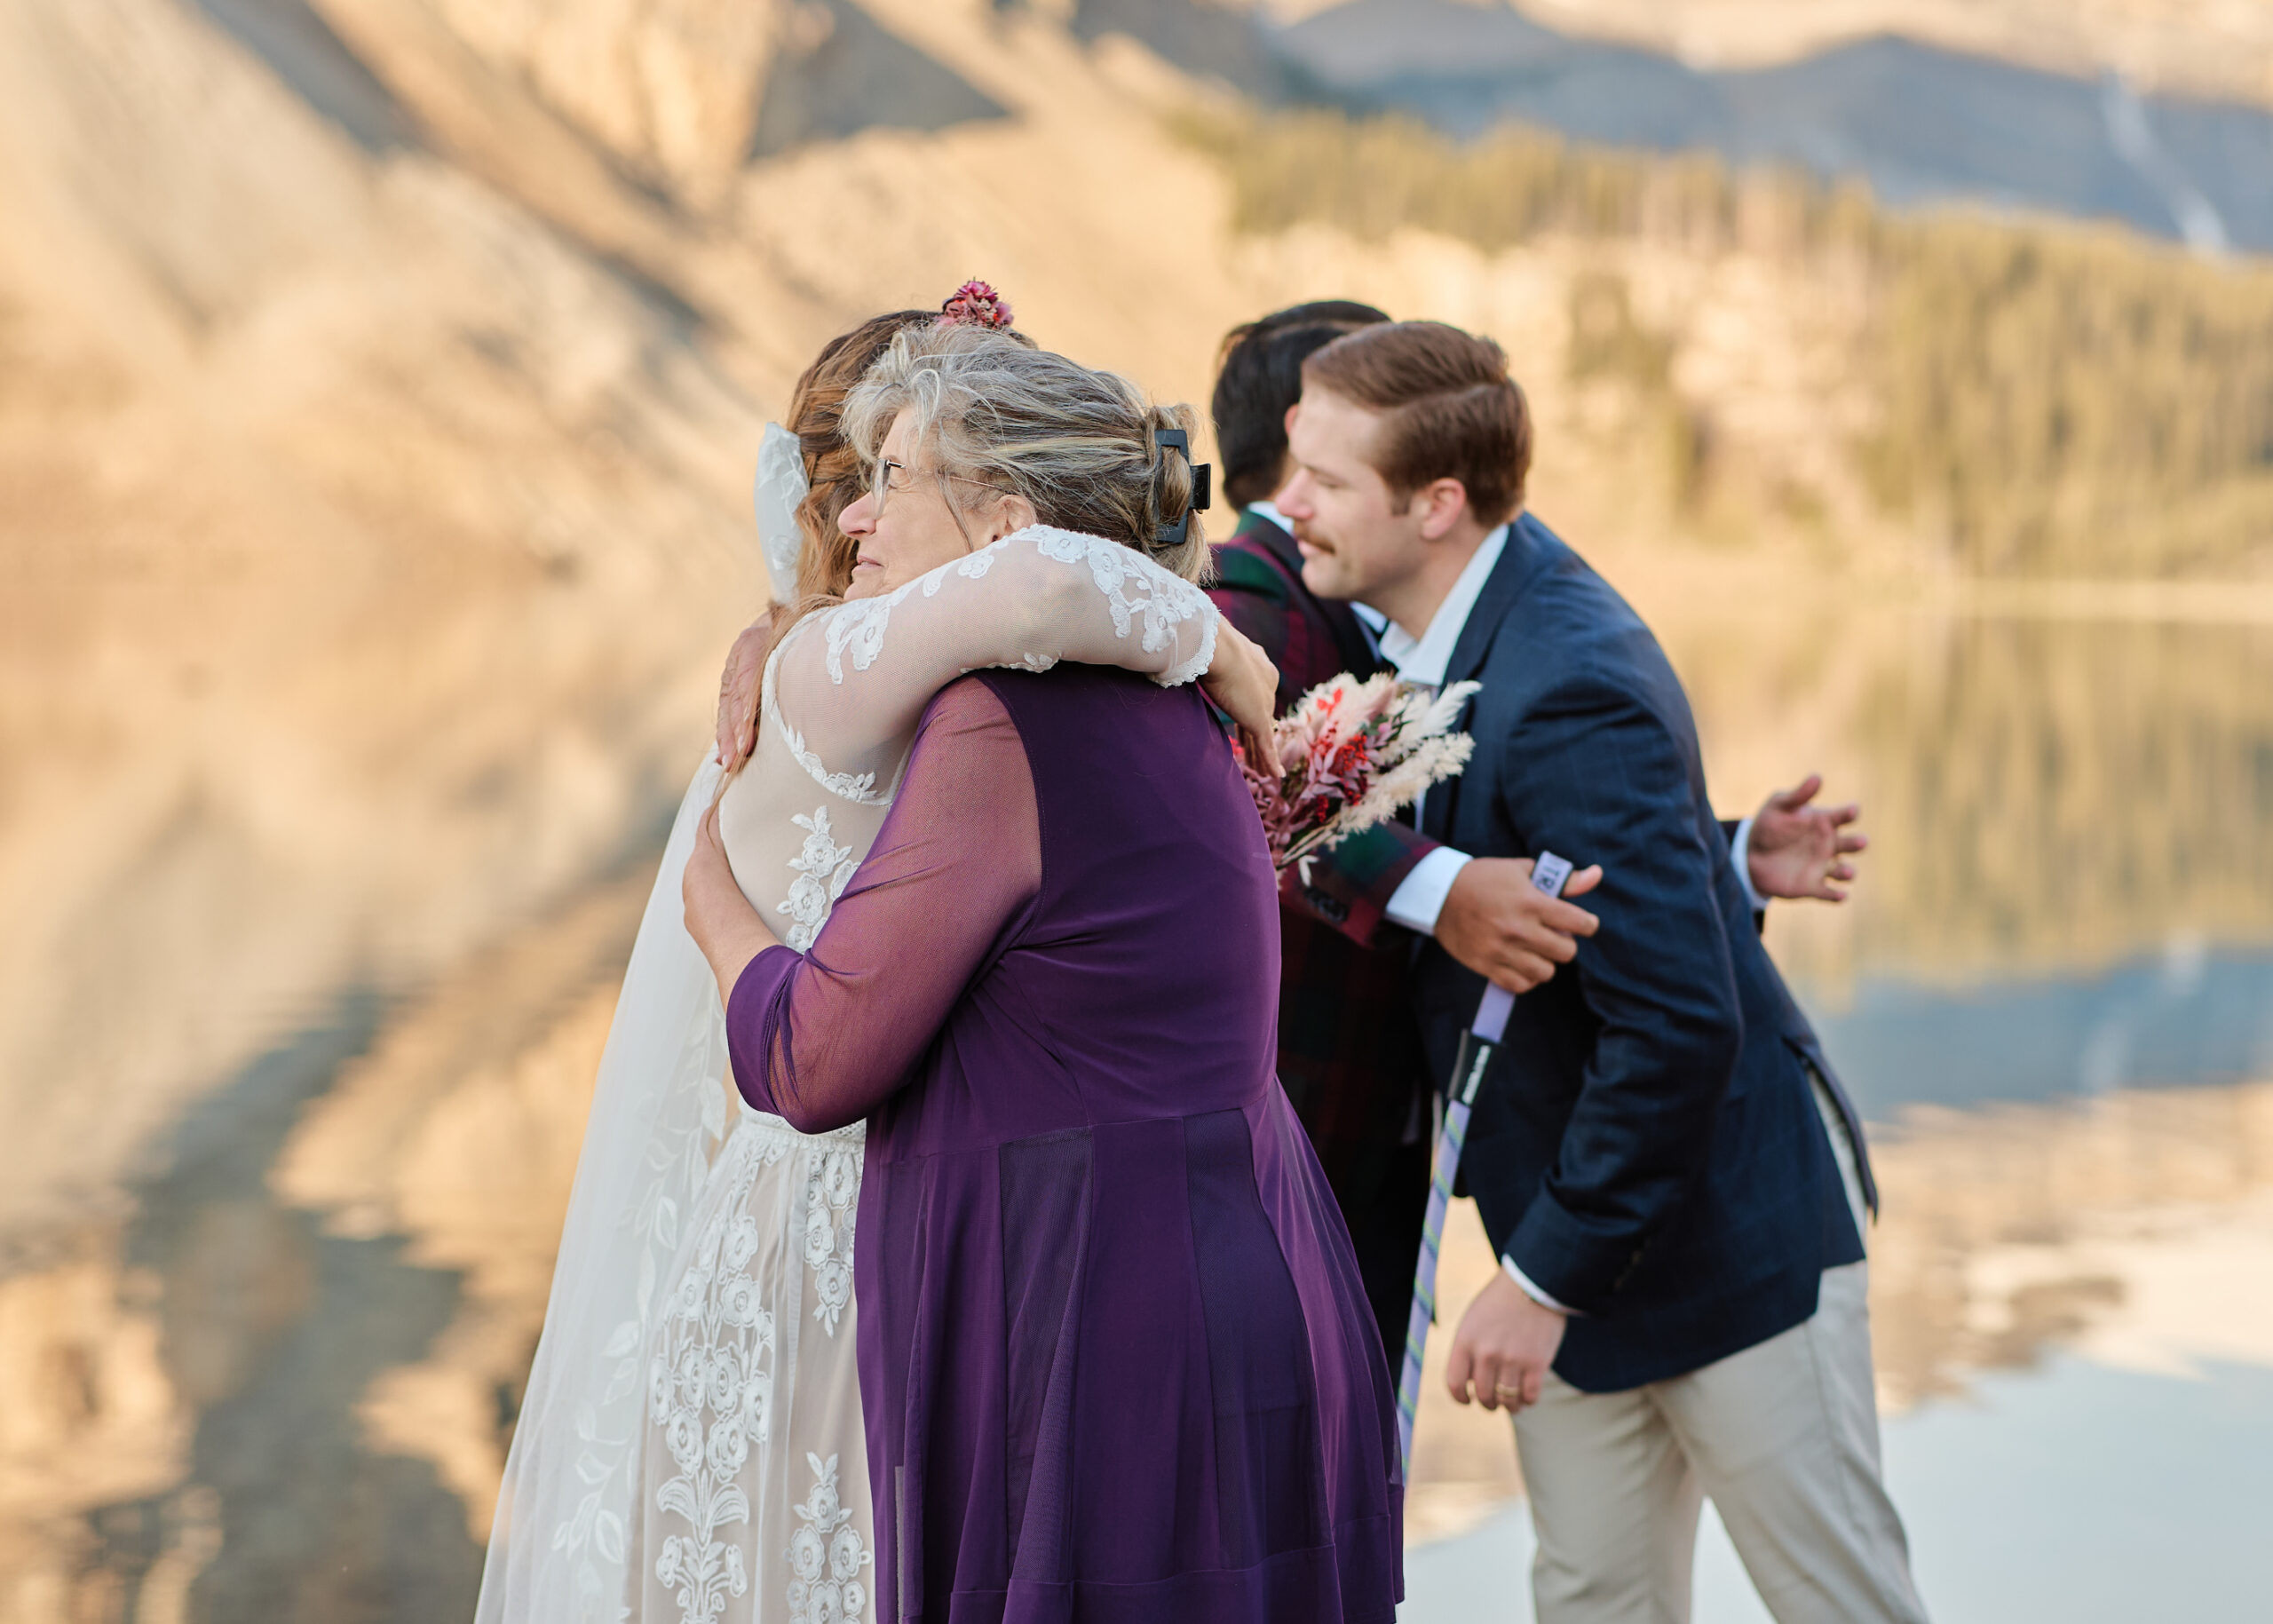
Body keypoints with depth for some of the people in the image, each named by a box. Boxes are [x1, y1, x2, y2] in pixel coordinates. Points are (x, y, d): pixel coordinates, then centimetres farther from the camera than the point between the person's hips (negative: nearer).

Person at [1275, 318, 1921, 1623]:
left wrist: (1549, 1273, -22)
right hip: (1580, 1215, 9)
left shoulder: (1569, 694, -28)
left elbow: (1677, 1019, -30)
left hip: (1727, 1212, -9)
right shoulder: (1447, 612, -1)